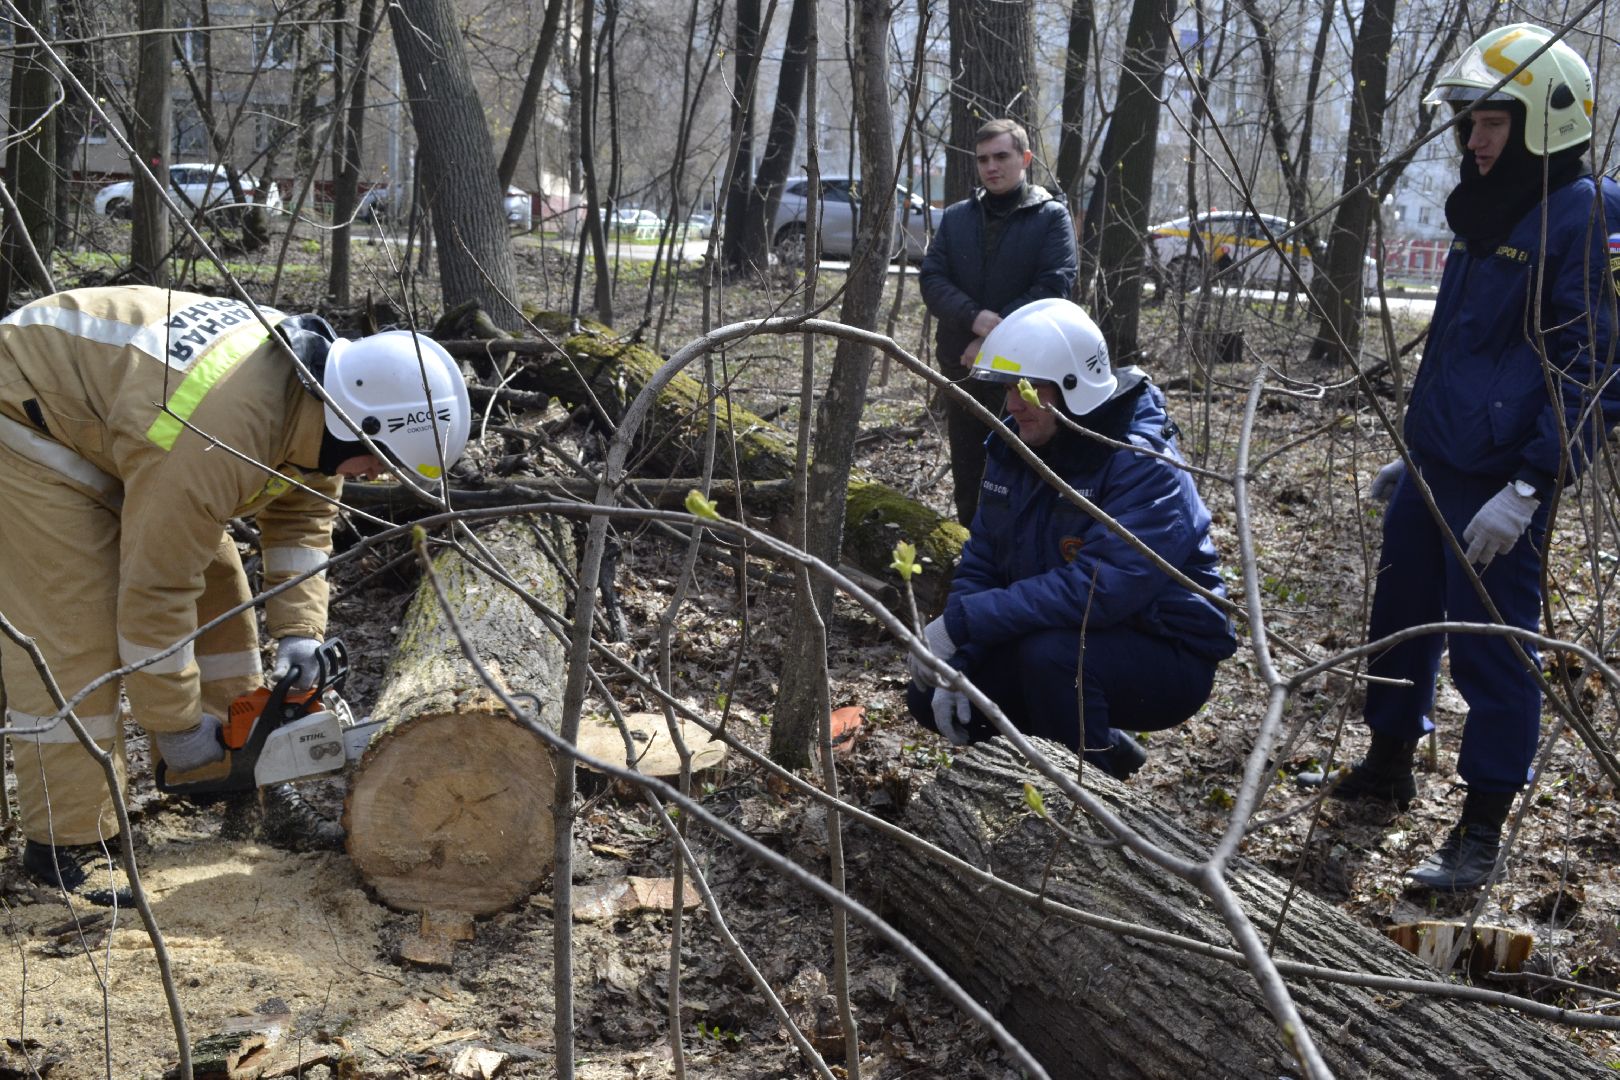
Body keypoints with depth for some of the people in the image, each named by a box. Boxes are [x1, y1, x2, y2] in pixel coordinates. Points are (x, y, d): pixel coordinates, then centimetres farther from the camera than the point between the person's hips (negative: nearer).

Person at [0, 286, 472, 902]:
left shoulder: (317, 373, -13)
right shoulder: (217, 435, -40)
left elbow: (302, 516, -1)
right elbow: (156, 588, -33)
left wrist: (298, 630, -13)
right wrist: (176, 726, -22)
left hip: (106, 394, 9)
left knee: (215, 589, 7)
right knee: (72, 627, -14)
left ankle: (223, 774, 20)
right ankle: (66, 845, -7)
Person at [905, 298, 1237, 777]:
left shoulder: (1146, 468, -26)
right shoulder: (1012, 446, -1)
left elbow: (1097, 588, -37)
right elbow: (980, 562, 4)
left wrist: (961, 622, -36)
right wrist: (955, 663, -11)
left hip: (1167, 659, -8)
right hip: (1068, 636, 8)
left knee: (1051, 652, -35)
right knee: (931, 696, 0)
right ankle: (1104, 750, 14)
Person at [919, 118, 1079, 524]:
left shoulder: (1051, 216, -1)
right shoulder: (956, 216, 11)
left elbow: (1054, 285, -13)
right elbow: (931, 278, 0)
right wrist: (974, 318, -19)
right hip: (961, 368, 4)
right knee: (968, 480, 12)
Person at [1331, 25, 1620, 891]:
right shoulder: (1487, 215, 14)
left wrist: (1527, 489, -23)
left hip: (1497, 486, -9)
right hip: (1433, 471, 9)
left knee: (1491, 648, -2)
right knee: (1400, 619, 18)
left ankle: (1481, 833, 9)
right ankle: (1390, 763, 36)